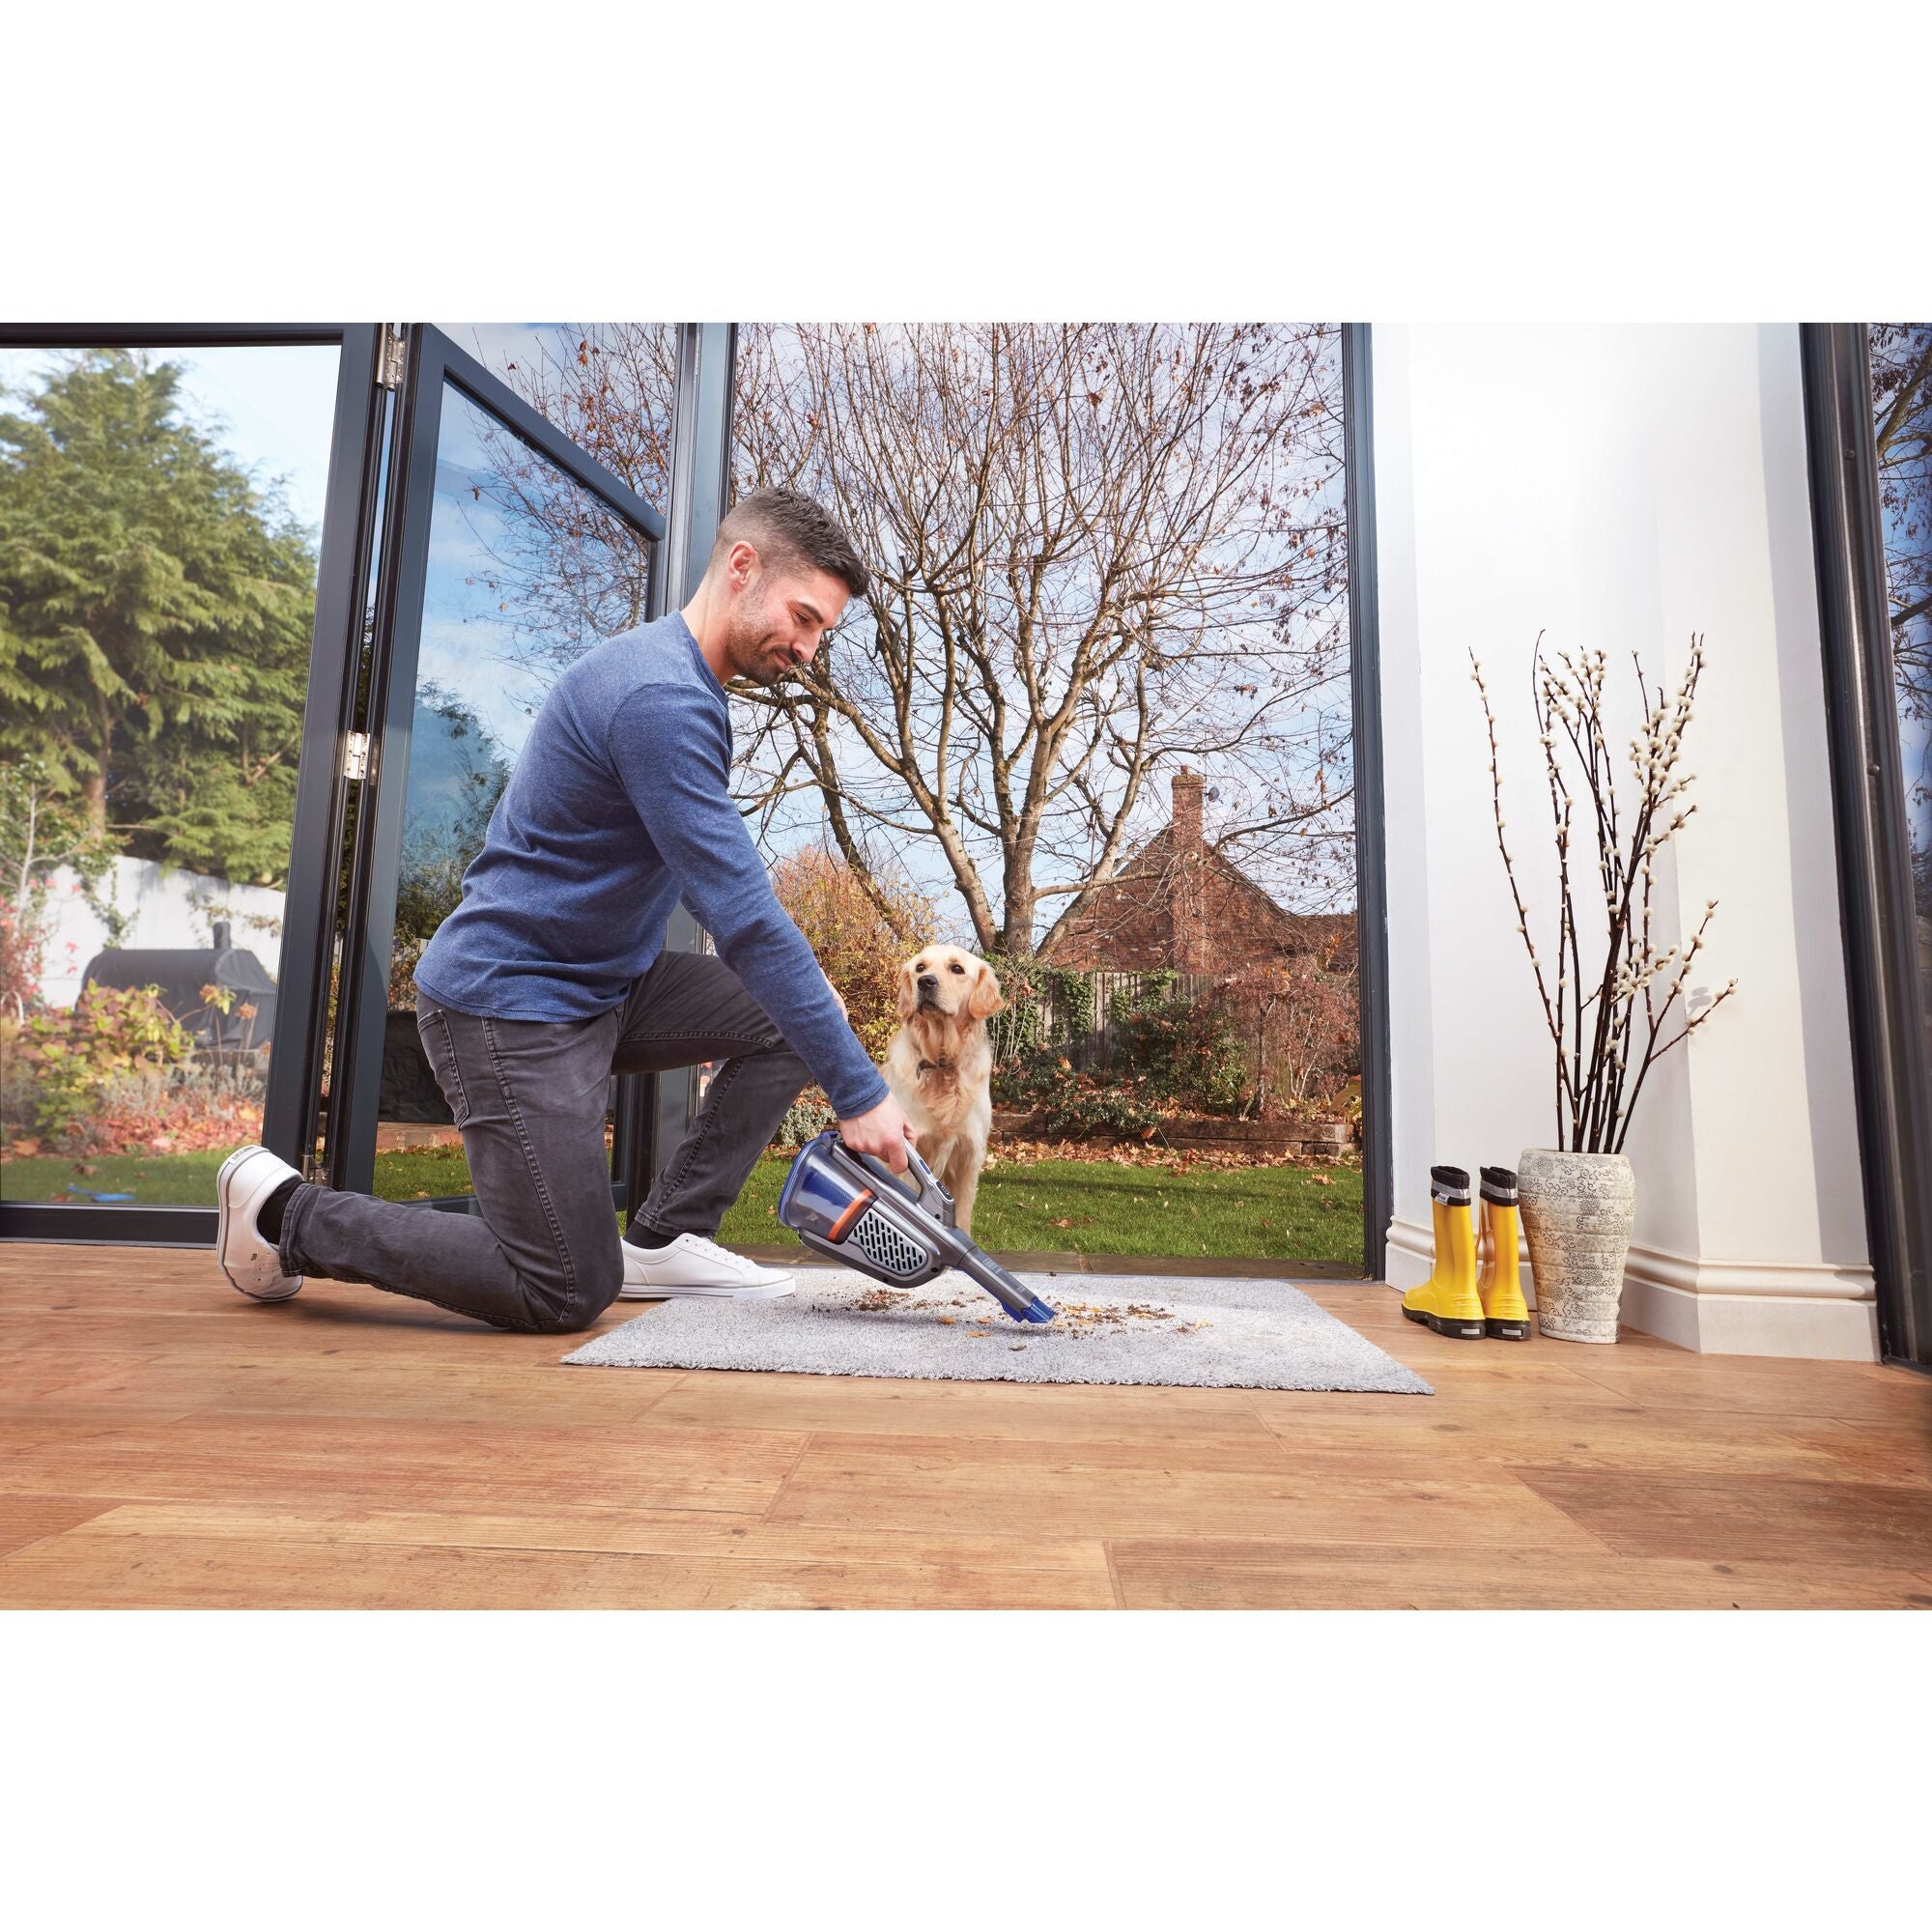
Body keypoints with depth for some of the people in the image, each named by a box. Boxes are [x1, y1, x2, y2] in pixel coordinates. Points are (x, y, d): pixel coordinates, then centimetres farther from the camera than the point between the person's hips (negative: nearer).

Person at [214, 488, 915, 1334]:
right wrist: (859, 1093, -24)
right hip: (512, 1005, -10)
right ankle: (283, 1209, 11)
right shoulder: (660, 697, -23)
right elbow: (743, 915, -27)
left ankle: (664, 1235, 8)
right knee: (569, 1293, -4)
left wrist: (797, 976, 8)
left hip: (605, 984, 10)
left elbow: (725, 893, 20)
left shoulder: (681, 681, 10)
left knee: (803, 1016, 0)